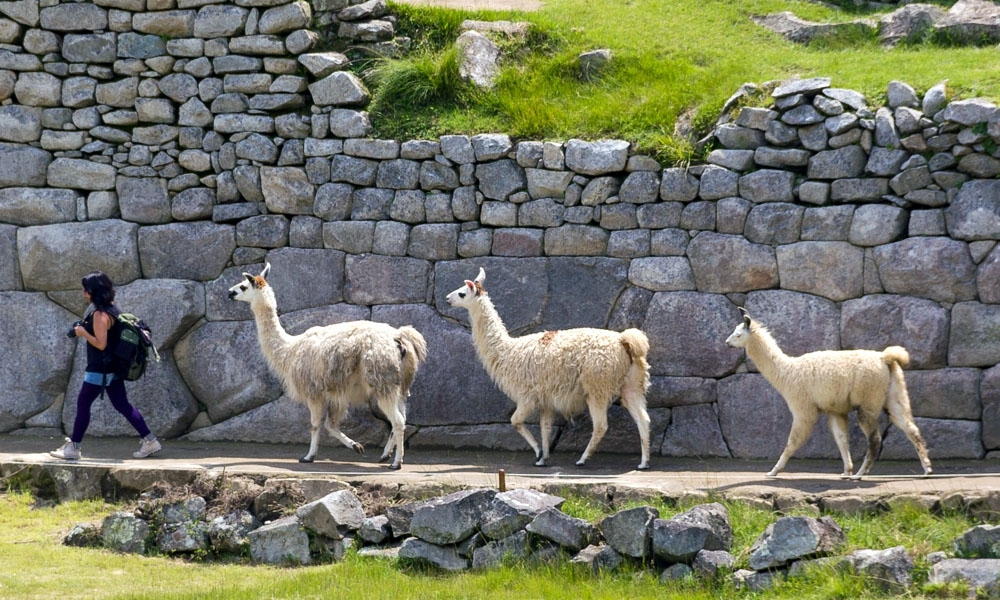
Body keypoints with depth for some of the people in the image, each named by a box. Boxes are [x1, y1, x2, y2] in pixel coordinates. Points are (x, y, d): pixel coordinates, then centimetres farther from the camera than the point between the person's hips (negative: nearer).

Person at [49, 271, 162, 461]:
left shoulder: (99, 314, -21)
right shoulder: (110, 308, 9)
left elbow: (100, 343, -24)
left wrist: (83, 332, -12)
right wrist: (83, 328, 11)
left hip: (100, 369, -10)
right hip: (113, 367, 10)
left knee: (83, 404, 1)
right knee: (122, 405, 11)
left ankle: (73, 447, 8)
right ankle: (150, 441, 10)